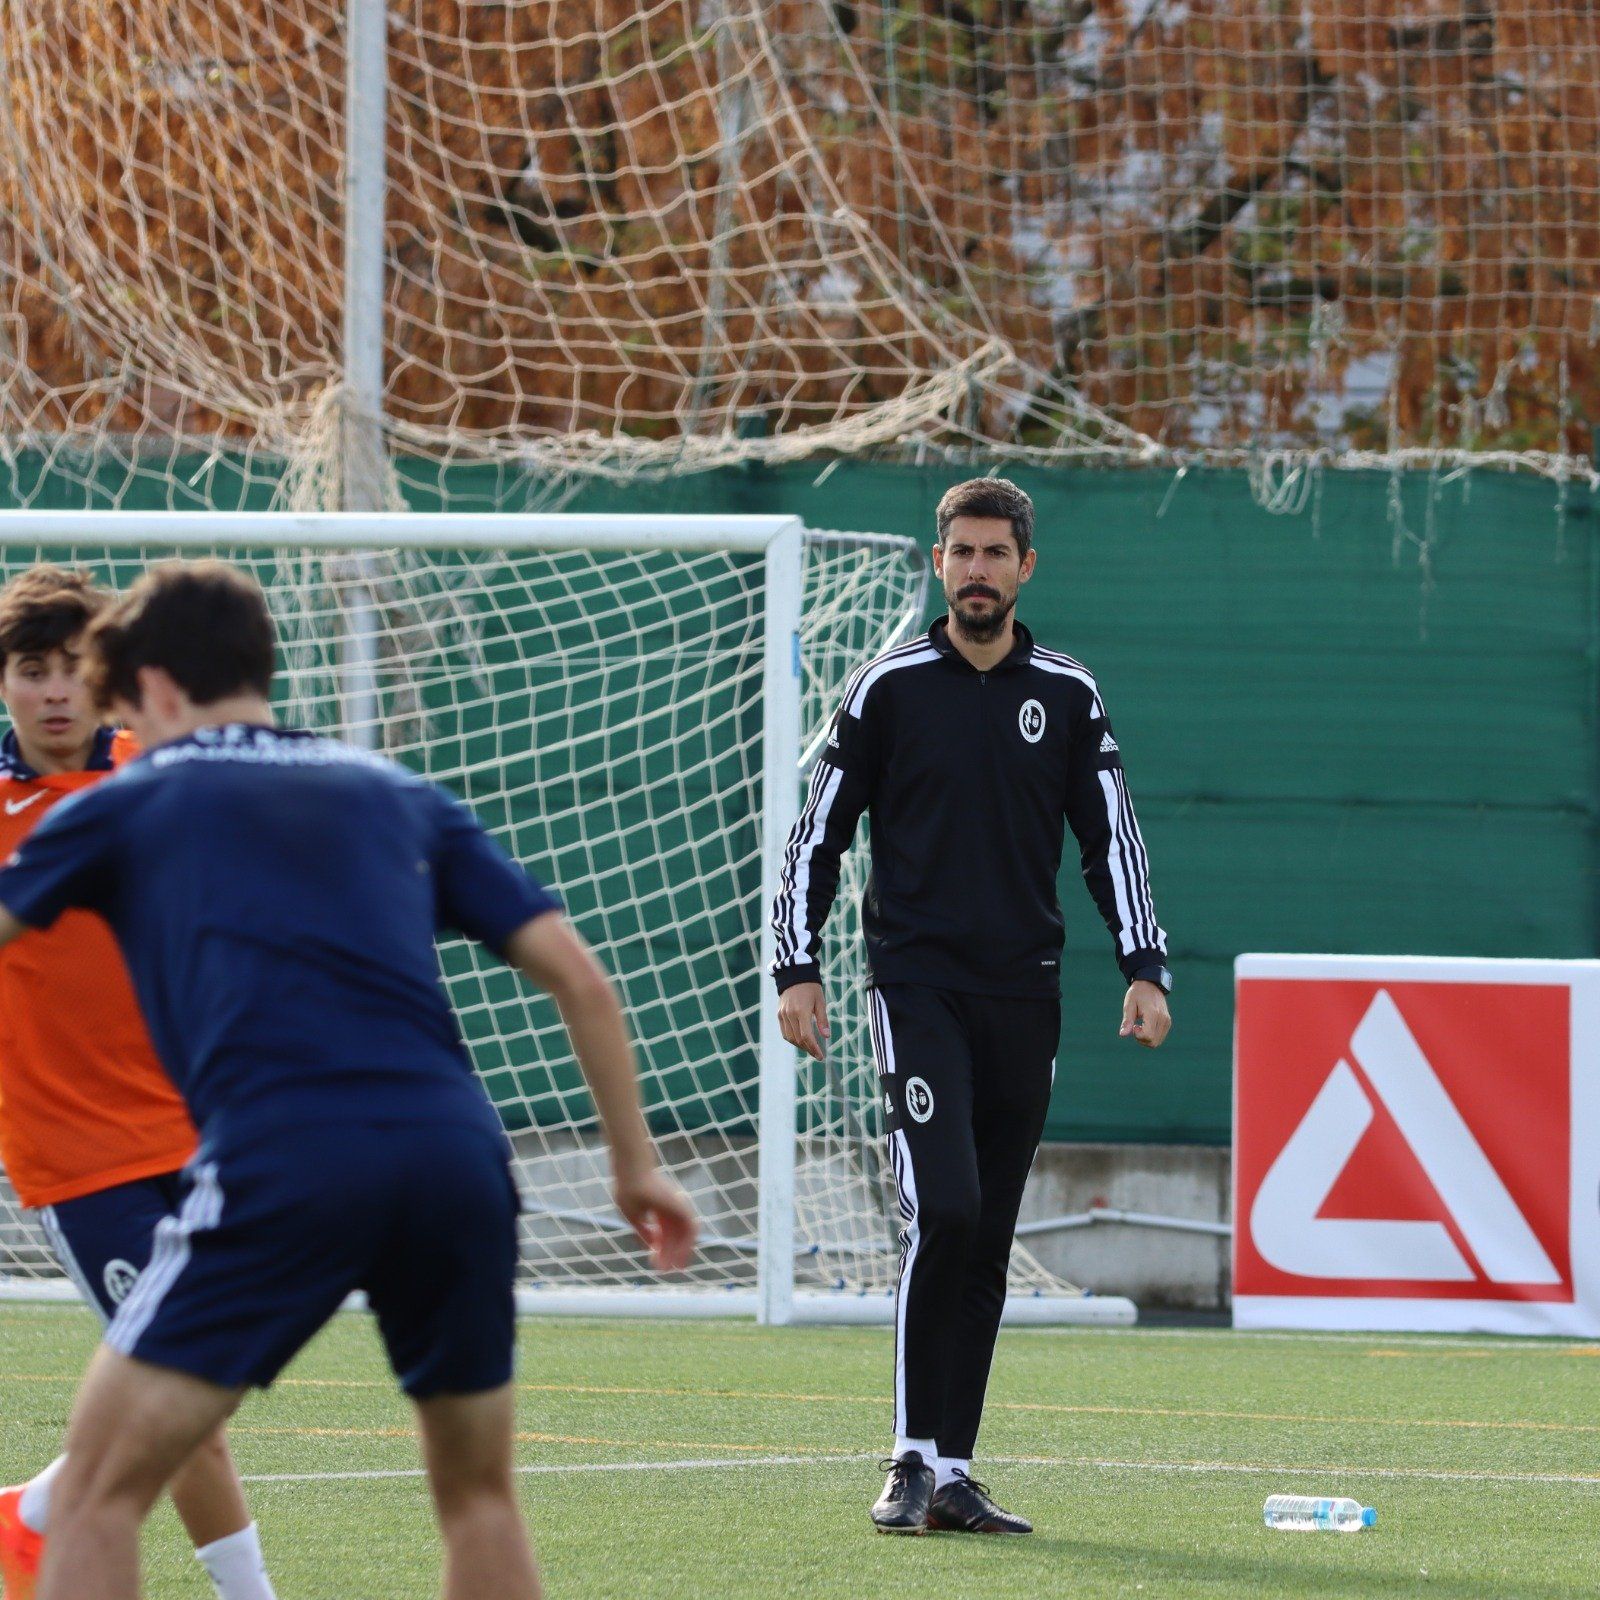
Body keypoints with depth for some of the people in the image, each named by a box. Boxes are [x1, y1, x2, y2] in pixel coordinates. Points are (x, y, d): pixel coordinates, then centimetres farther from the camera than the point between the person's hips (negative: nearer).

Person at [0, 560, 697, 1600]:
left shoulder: (129, 803, 17)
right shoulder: (399, 796, 25)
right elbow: (578, 975, 20)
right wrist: (636, 1162, 25)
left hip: (280, 1162, -4)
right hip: (459, 1153, 4)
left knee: (101, 1485, 4)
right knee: (478, 1491, 22)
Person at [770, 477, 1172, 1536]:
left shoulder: (1068, 695, 8)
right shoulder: (889, 687, 1)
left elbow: (1112, 836, 10)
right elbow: (820, 830, 4)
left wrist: (1145, 969, -1)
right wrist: (798, 970, -2)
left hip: (1025, 998, 3)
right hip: (916, 983, -3)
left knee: (987, 1242, 4)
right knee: (944, 1212, -18)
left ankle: (955, 1473, 9)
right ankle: (915, 1461, -12)